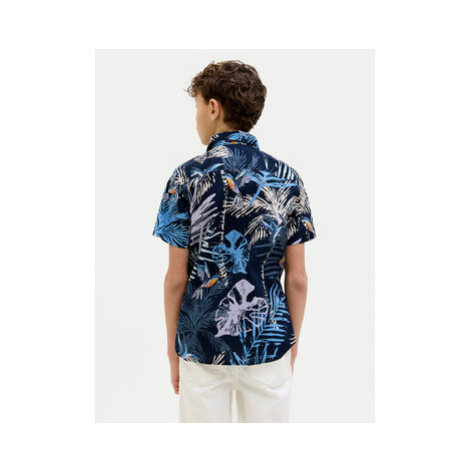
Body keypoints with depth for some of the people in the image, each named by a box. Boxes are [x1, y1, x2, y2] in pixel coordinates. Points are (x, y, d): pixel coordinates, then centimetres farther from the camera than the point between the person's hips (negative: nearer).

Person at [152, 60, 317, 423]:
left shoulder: (188, 177, -9)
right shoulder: (287, 178, -3)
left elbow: (176, 278, -7)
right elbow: (297, 278, -2)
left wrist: (172, 348, 5)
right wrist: (293, 345, 11)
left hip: (203, 343, -1)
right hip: (270, 340, 2)